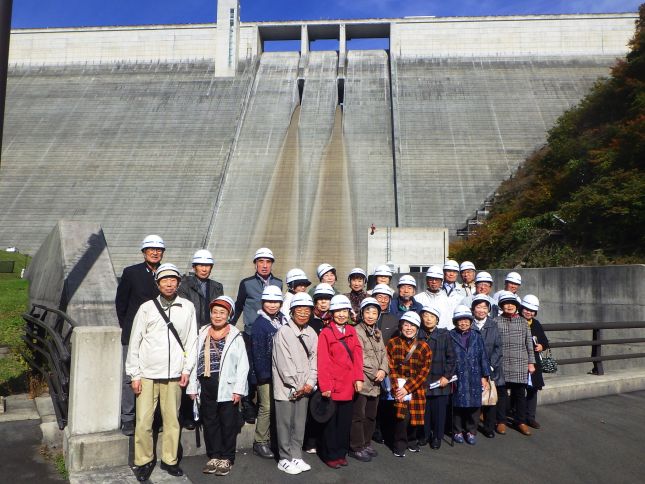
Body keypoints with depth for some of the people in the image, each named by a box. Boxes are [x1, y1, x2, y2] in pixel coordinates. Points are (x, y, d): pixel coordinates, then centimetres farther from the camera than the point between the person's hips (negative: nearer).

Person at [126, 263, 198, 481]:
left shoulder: (187, 307, 2)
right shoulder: (146, 308, -1)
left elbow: (191, 340, 5)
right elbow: (134, 342, 2)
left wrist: (187, 369, 2)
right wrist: (134, 375, 1)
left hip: (174, 374, 1)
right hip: (147, 374, 0)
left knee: (172, 420, 7)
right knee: (143, 422, 1)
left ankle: (169, 460, 24)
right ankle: (144, 461, 20)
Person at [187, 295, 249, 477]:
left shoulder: (235, 336, -3)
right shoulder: (202, 334, 7)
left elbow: (242, 365, -6)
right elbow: (195, 361, 8)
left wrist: (238, 389, -11)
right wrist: (192, 387, 4)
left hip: (228, 389, -3)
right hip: (206, 388, 3)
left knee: (228, 424, 5)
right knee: (210, 423, 12)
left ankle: (226, 458, 20)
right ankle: (214, 457, 26)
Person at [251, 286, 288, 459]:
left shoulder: (283, 321, 8)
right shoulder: (260, 323, -9)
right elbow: (258, 352, -13)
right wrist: (263, 374, -16)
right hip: (266, 374, -6)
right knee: (266, 408, -1)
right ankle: (260, 443, 12)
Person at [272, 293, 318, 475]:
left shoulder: (312, 334, 8)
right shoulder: (283, 332, -10)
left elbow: (314, 359, 6)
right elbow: (284, 363, -13)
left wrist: (310, 383, -4)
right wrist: (295, 386, -11)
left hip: (304, 388, 5)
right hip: (286, 387, -5)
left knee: (300, 424, 11)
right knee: (285, 424, 2)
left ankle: (296, 457, 25)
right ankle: (285, 459, 16)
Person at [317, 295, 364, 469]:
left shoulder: (352, 331, 10)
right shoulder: (325, 333, -6)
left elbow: (357, 356, 7)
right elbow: (323, 362, -11)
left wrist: (358, 378, -2)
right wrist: (325, 386, -15)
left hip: (348, 385, 5)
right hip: (333, 386, -5)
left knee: (345, 421, 13)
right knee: (331, 422, 7)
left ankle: (341, 453, 27)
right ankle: (330, 455, 20)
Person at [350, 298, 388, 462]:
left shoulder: (377, 332, 14)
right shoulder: (357, 331, -11)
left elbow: (383, 353, 9)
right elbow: (360, 357, -16)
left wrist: (383, 370, -8)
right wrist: (375, 373, -12)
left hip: (375, 382, 8)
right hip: (362, 381, -7)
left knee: (371, 415, 16)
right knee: (358, 416, 1)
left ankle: (366, 443, 30)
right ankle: (356, 448, 13)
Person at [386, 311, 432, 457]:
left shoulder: (424, 347, 3)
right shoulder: (392, 343, 1)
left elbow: (424, 372, -3)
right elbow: (390, 368, -5)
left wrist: (407, 388, -12)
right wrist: (396, 388, -16)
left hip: (416, 388, 2)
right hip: (398, 386, -2)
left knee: (415, 415, 5)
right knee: (402, 414, -15)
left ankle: (412, 441, 33)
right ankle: (399, 445, 5)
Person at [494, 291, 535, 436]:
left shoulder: (523, 322, 5)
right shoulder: (496, 322, -1)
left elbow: (529, 343, 8)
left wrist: (531, 362, 5)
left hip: (520, 364, 2)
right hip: (502, 364, -2)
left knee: (520, 393, 9)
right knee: (502, 393, 7)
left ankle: (521, 421, 23)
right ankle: (501, 421, 20)